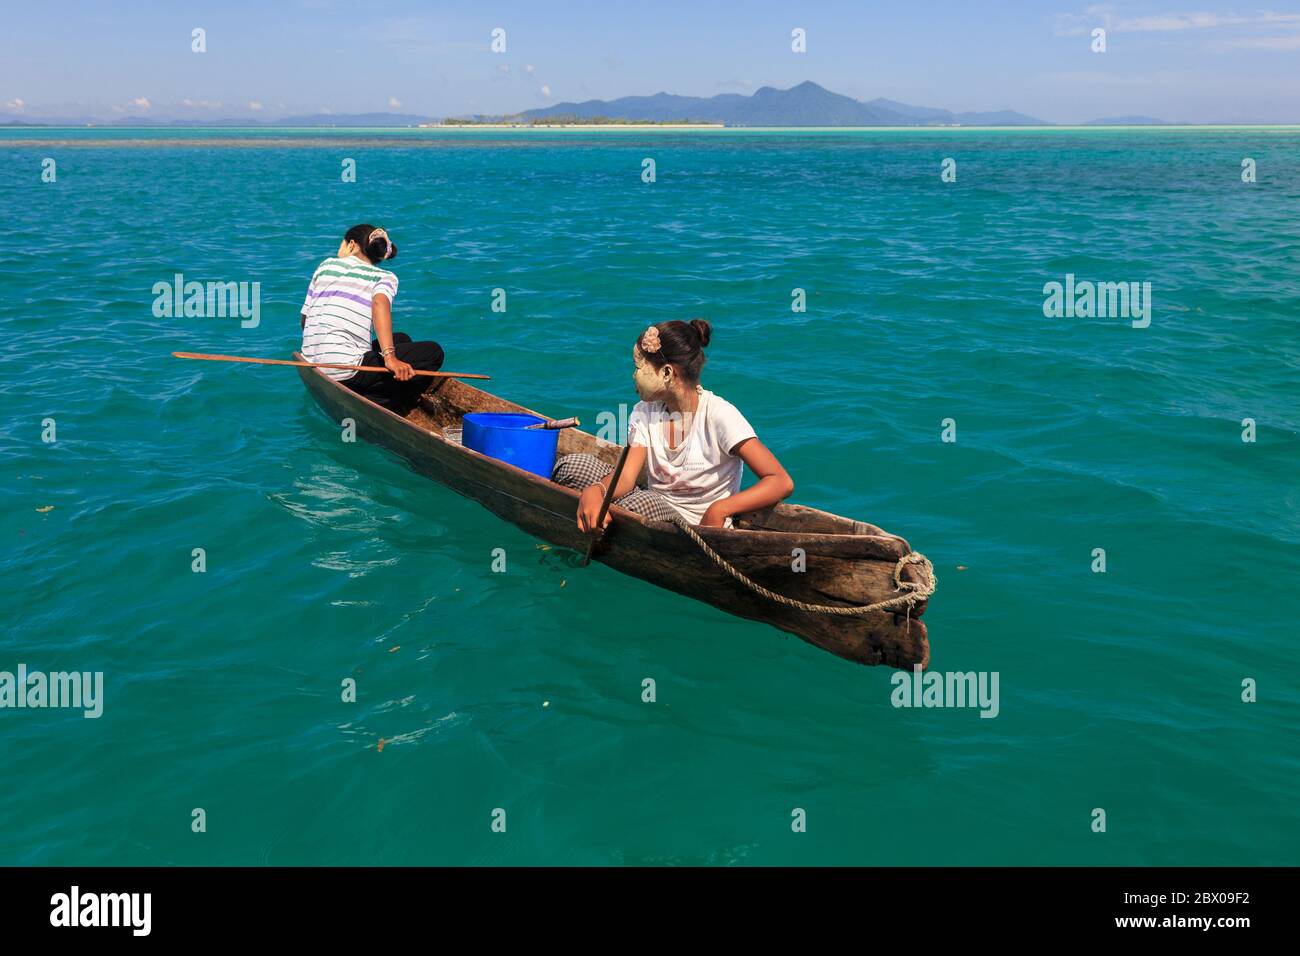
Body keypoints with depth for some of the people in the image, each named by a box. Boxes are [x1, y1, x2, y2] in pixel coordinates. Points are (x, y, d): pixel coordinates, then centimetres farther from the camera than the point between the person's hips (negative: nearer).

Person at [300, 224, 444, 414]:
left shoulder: (326, 265, 19)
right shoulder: (385, 277, 6)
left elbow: (304, 320, 19)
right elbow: (380, 303, -17)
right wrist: (389, 356, -26)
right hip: (345, 372, -7)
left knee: (402, 340, 27)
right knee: (432, 352, 1)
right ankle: (372, 403, -7)